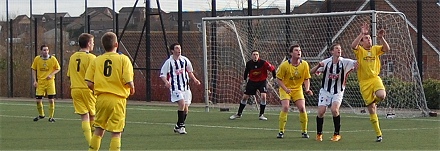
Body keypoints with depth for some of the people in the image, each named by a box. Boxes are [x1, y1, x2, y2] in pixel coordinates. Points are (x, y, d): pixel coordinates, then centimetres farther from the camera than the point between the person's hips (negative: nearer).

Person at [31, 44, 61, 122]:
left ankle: (51, 117, 9)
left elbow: (58, 69, 5)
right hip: (40, 82, 1)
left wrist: (51, 75, -12)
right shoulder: (37, 59, -1)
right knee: (38, 100, 1)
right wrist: (35, 81, -1)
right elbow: (34, 69, 7)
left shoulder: (53, 59, -4)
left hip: (50, 81, -1)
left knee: (51, 100, -4)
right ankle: (41, 115, 25)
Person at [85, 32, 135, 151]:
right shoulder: (123, 59, -6)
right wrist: (132, 89, 9)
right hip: (118, 99, -3)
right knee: (116, 133, 1)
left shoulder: (97, 60, 4)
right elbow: (128, 81, -13)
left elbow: (89, 83, 0)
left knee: (98, 130, 16)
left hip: (101, 98, 3)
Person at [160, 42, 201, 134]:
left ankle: (178, 127, 22)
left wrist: (194, 79, 8)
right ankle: (181, 126, -14)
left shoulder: (185, 60, 6)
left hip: (185, 87, 5)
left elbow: (189, 71, 22)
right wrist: (166, 82, -21)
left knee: (185, 108, 4)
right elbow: (162, 74, -2)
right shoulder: (169, 62, -6)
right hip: (175, 88, -5)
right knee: (182, 103, -25)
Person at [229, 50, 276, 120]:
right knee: (244, 97, 4)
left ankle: (261, 115, -4)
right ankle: (239, 114, 22)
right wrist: (244, 79, 8)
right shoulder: (249, 63, -12)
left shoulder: (263, 63, -21)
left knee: (263, 96, -21)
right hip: (252, 81, 2)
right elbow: (246, 71, 9)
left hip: (262, 81, -2)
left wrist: (275, 77, -10)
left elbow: (272, 68, -12)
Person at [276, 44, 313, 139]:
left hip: (298, 89, 3)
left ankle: (304, 131, 5)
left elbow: (306, 79, 2)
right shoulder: (284, 65, -17)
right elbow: (279, 79, -9)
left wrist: (307, 89, -14)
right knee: (285, 107, -20)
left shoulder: (304, 64, -8)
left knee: (302, 108, -11)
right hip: (285, 89, -3)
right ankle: (281, 132, -11)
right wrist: (285, 89, -23)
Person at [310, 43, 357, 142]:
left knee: (334, 109, -23)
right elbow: (312, 72, -4)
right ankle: (319, 134, 12)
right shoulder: (326, 62, -7)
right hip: (325, 90, 1)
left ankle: (337, 134, -7)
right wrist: (318, 65, -23)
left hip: (338, 92, -1)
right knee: (321, 112, -10)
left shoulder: (345, 62, -9)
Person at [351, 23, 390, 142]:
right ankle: (378, 134, 8)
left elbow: (387, 49, -7)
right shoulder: (359, 50, 1)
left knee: (381, 96, -31)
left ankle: (374, 100, 8)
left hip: (375, 78, 1)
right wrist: (362, 33, -26)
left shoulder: (375, 49, 9)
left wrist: (381, 38, -20)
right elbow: (353, 45, -21)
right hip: (364, 82, -1)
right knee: (371, 110, -1)